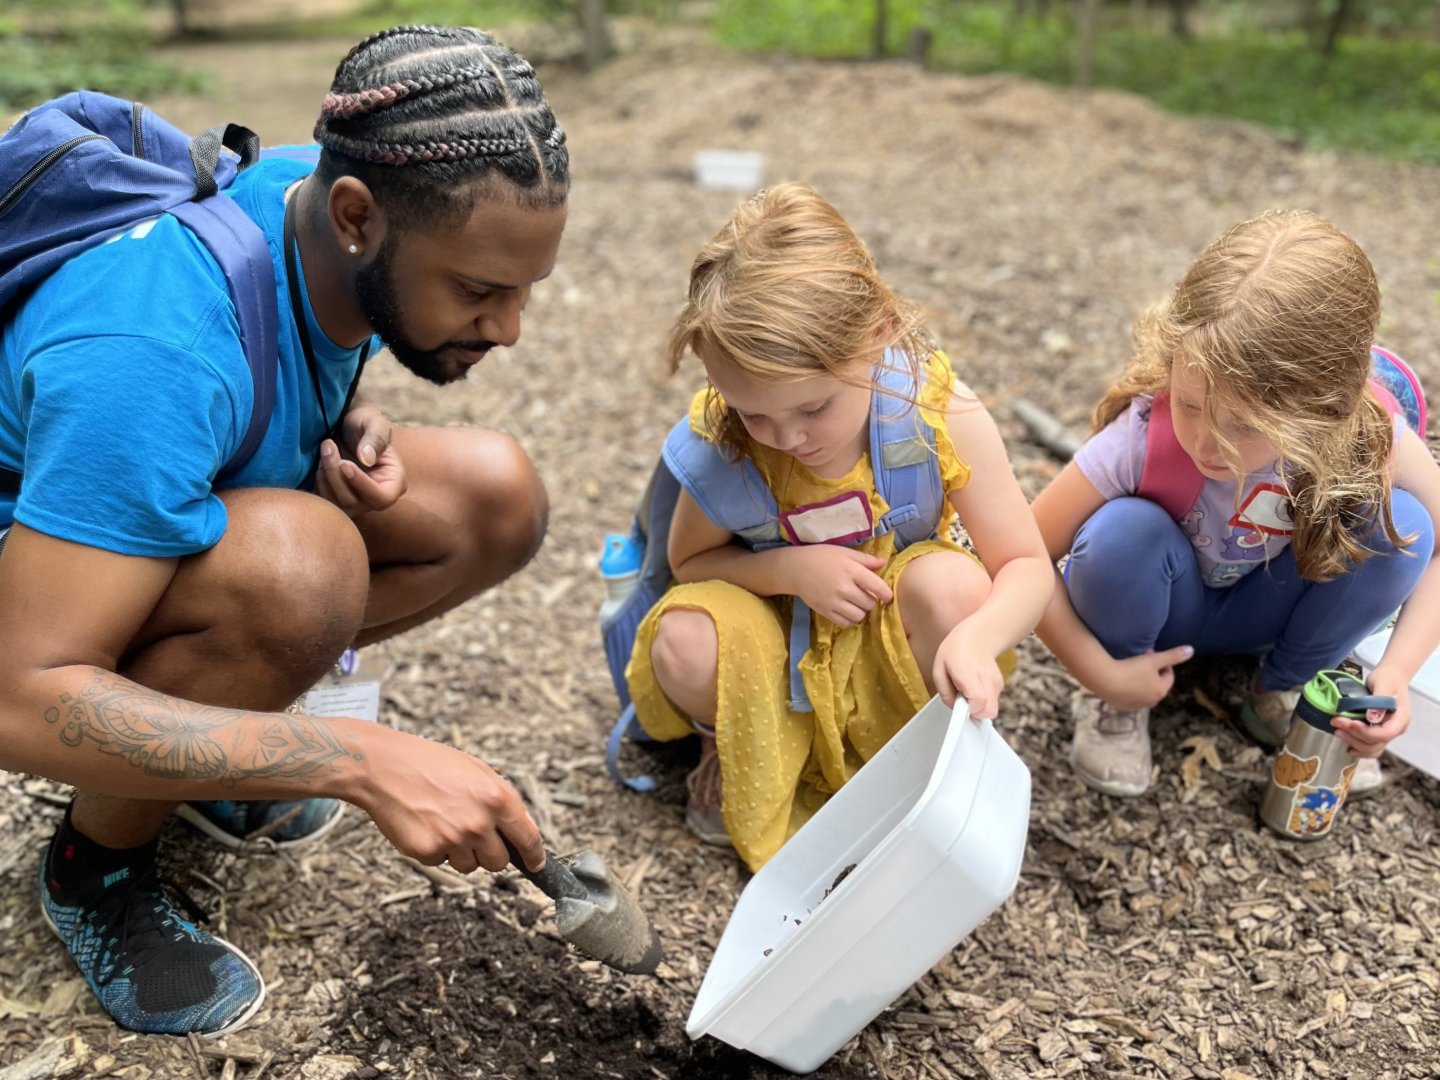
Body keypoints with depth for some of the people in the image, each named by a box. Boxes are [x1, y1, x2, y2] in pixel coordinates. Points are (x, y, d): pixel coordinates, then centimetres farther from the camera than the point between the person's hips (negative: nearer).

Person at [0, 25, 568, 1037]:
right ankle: (95, 862, -9)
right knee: (296, 569, -39)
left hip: (175, 506, 7)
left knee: (498, 498, -11)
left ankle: (197, 734, 5)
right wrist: (364, 762, -42)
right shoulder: (152, 349, -37)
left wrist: (354, 427, -14)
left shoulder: (328, 216, -13)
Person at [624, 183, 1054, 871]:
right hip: (779, 645, 0)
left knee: (953, 583, -34)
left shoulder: (942, 414, -24)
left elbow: (1027, 567, -18)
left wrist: (977, 637, -42)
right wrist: (788, 568, -26)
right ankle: (728, 747, 6)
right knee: (684, 641, -32)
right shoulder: (718, 436, -21)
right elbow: (689, 561, -5)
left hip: (896, 639, 0)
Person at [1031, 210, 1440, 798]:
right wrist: (1103, 674, -25)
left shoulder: (1368, 432, -29)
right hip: (1166, 605, -2)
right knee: (1124, 531, -36)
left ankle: (1283, 692, 1)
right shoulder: (1144, 438, -35)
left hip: (1268, 607, 3)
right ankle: (1116, 706, -5)